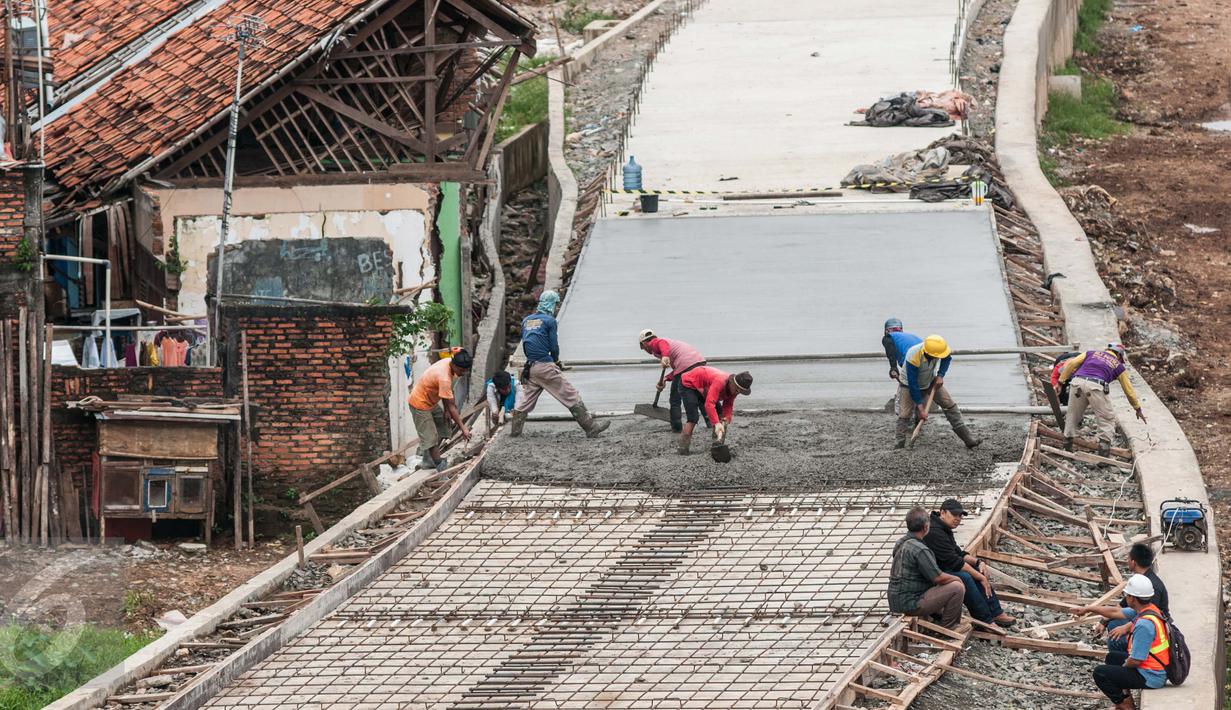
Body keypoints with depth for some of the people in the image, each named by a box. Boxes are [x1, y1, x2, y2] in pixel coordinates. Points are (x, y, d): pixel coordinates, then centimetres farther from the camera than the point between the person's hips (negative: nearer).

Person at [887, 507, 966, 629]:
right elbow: (938, 577, -19)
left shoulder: (901, 543, 9)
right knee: (957, 588, -12)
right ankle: (947, 628, 0)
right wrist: (956, 578, 1)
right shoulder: (919, 550, -22)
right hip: (910, 604, -10)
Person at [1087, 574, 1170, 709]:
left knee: (1100, 673, -4)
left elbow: (1135, 660, -27)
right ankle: (1125, 696, 23)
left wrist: (1124, 665, -4)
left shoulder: (1144, 624, -30)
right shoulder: (1148, 609, 0)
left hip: (1150, 678, -9)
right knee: (1112, 657, 27)